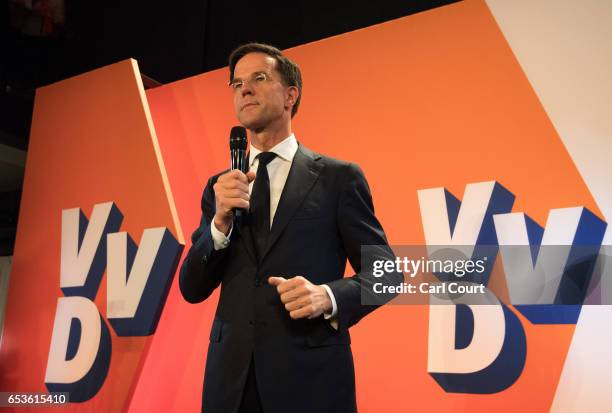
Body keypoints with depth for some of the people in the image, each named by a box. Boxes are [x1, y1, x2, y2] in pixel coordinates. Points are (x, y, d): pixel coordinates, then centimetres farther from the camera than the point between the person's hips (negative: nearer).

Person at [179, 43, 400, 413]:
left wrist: (328, 296, -20)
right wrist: (220, 223, -12)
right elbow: (192, 289, 4)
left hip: (312, 376, -3)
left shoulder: (338, 177, -3)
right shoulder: (221, 187, 7)